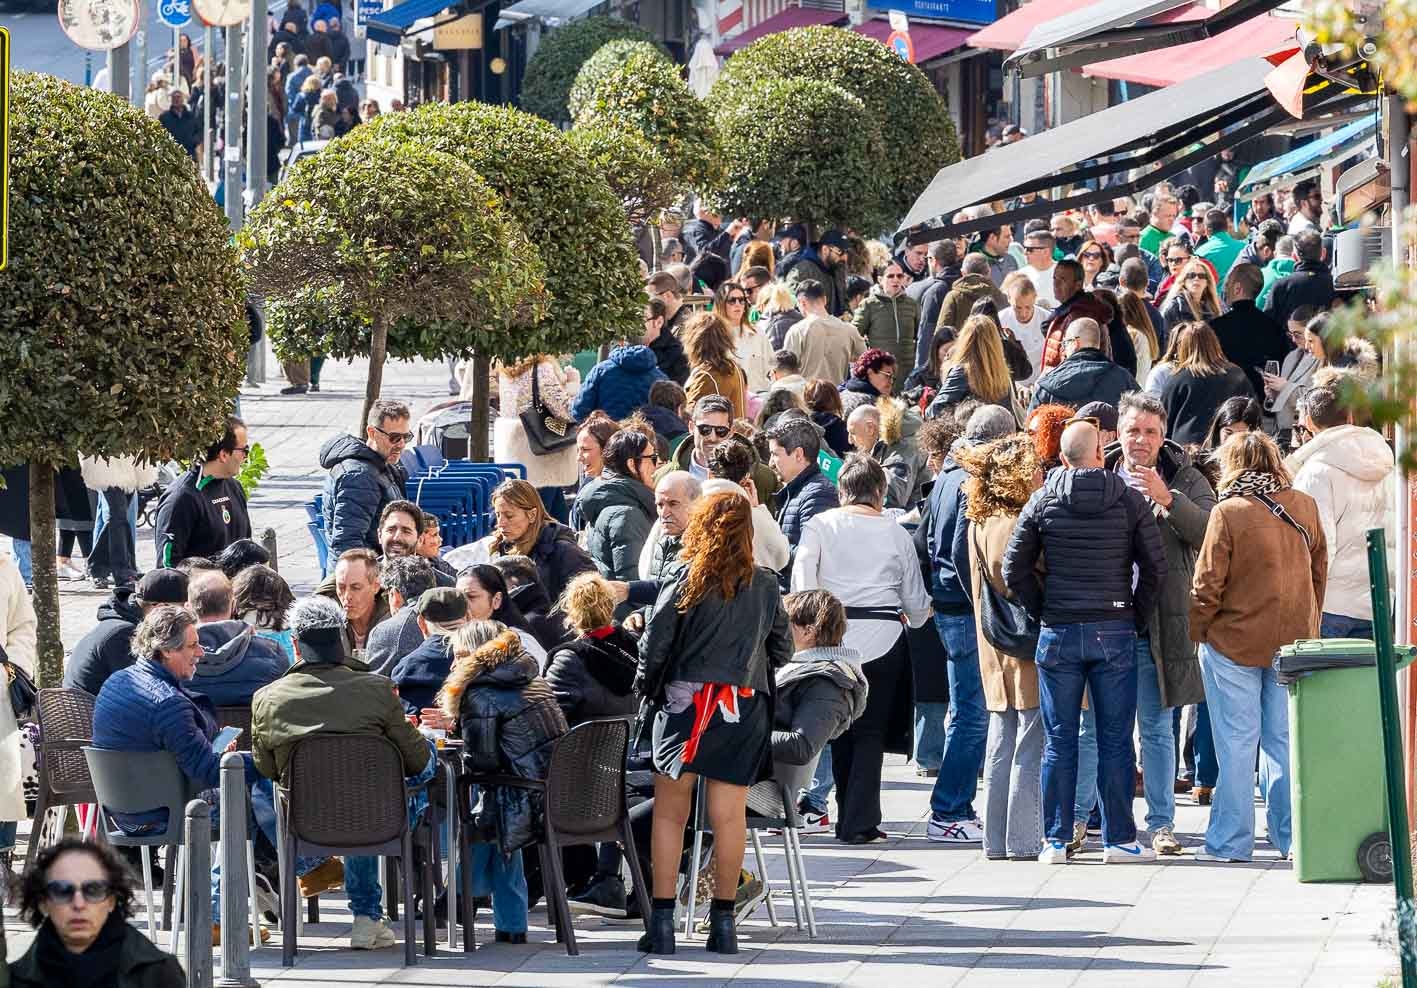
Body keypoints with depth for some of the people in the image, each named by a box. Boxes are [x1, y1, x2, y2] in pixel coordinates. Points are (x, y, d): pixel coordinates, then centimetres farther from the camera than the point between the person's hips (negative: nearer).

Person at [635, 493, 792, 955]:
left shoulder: (685, 580, -5)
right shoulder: (765, 585, 3)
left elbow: (655, 643, -4)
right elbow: (781, 648, 10)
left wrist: (646, 686, 12)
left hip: (685, 703, -2)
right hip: (744, 708, 2)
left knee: (669, 812, 4)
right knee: (728, 816, 4)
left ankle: (662, 921, 1)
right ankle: (723, 921, 9)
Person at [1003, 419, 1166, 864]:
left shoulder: (1043, 501, 0)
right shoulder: (1129, 500, -2)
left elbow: (1014, 569, 0)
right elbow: (1154, 565, -3)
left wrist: (1042, 612, 9)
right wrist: (1136, 616, 7)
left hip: (1059, 633, 1)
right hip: (1115, 633, -1)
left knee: (1060, 741, 6)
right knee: (1115, 740, 4)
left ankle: (1056, 840, 6)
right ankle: (1118, 839, 5)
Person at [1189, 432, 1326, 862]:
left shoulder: (1228, 513, -13)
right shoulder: (1304, 508, 0)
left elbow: (1207, 585, -12)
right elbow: (1320, 572, 9)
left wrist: (1195, 633, 2)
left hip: (1234, 642, -4)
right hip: (1293, 642, 4)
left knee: (1236, 744, 2)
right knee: (1285, 739, 10)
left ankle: (1229, 840, 5)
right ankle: (1293, 837, 11)